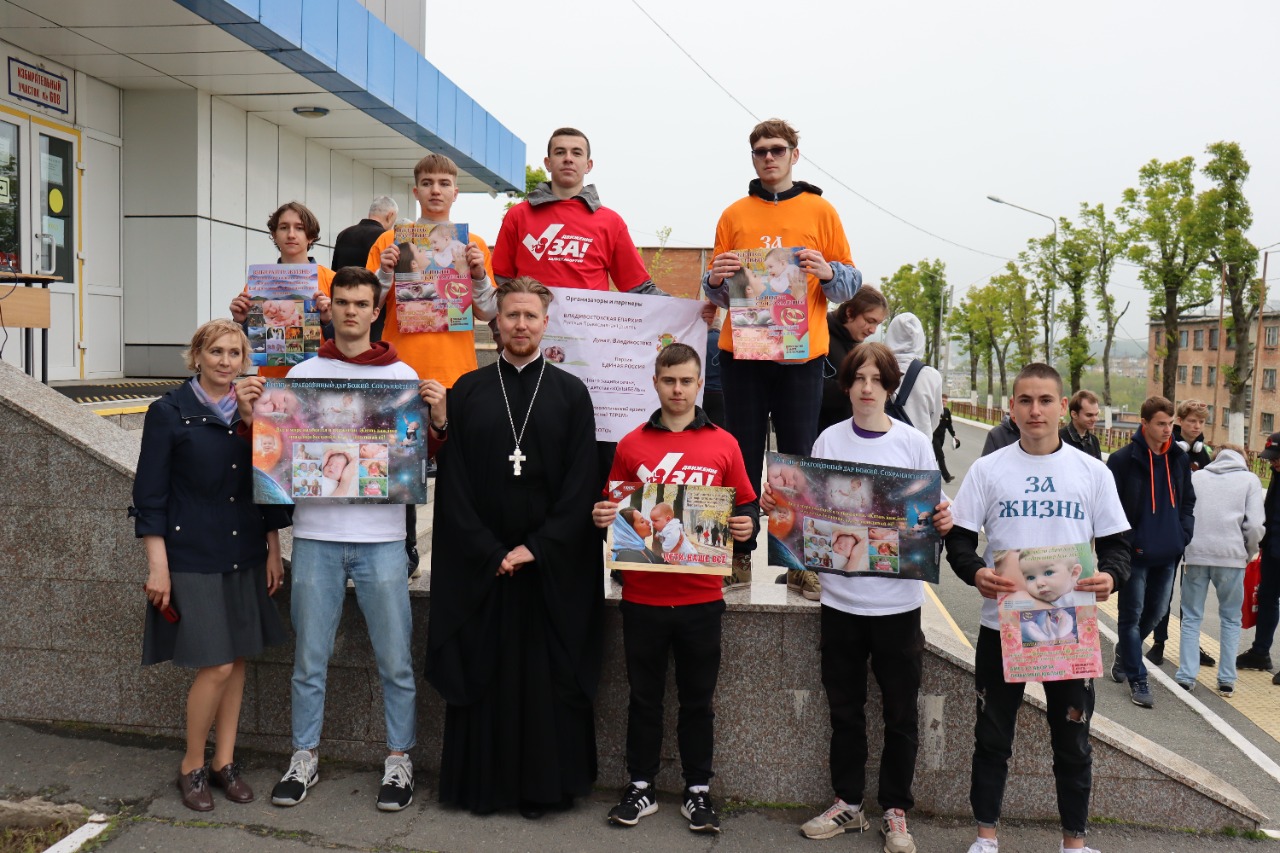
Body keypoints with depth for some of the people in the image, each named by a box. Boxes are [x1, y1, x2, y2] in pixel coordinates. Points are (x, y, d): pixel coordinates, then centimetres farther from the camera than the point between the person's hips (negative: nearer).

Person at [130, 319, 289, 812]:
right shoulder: (169, 413, -5)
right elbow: (150, 494, -7)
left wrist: (273, 550, 9)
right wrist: (157, 564, -11)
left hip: (245, 556, 5)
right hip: (192, 557, -5)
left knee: (238, 660, 9)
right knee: (217, 665, -7)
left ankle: (224, 760, 24)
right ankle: (192, 765, 15)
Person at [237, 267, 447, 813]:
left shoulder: (402, 375, 5)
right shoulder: (303, 374, 8)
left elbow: (422, 456, 4)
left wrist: (440, 420, -14)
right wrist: (249, 417, -5)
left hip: (381, 537, -1)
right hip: (316, 534, 1)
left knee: (395, 659, 4)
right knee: (309, 659, 10)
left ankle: (399, 760, 18)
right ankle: (304, 758, 26)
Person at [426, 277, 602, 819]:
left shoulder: (571, 393, 4)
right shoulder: (466, 392, 6)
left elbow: (582, 484, -2)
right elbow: (452, 482, 1)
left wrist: (536, 549, -11)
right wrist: (489, 552, -8)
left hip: (553, 567, -1)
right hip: (479, 563, 1)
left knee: (549, 674, 4)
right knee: (480, 671, 6)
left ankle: (544, 785, 18)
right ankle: (482, 782, 20)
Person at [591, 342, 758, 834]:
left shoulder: (723, 445, 2)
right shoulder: (631, 445, 3)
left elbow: (748, 507, 8)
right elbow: (613, 507, 11)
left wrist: (747, 526, -13)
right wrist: (602, 518, -10)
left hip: (701, 596, 0)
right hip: (642, 596, 1)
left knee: (698, 699, 11)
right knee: (644, 696, 12)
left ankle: (698, 792, 25)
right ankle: (640, 789, 26)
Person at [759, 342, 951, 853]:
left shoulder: (914, 443, -3)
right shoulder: (829, 440, 3)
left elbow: (934, 513, 2)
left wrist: (944, 523, -20)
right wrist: (776, 506, -10)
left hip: (897, 600, -2)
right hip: (840, 597, 2)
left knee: (900, 713, 9)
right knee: (845, 708, 14)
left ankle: (895, 811, 25)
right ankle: (848, 804, 29)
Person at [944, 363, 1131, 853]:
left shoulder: (1092, 471, 3)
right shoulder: (988, 469, 1)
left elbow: (1116, 544, 5)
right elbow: (958, 540, 0)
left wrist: (1110, 576, -16)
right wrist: (976, 573, -20)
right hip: (1002, 623, 0)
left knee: (1072, 740, 11)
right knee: (993, 735, 10)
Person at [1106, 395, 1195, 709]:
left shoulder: (1179, 458, 5)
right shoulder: (1123, 459, -12)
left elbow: (1188, 500, 15)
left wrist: (1184, 533, 3)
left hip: (1168, 554, 6)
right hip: (1136, 553, -5)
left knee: (1156, 612, 16)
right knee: (1132, 614, 1)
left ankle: (1124, 654, 39)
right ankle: (1137, 679, 9)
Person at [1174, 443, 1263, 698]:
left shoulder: (1196, 476, 10)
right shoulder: (1250, 479, 5)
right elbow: (1254, 525, -3)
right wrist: (1248, 554, 11)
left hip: (1196, 555, 1)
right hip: (1231, 556, -1)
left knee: (1191, 617, 10)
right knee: (1231, 619, 13)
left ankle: (1186, 676, 5)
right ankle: (1227, 681, 10)